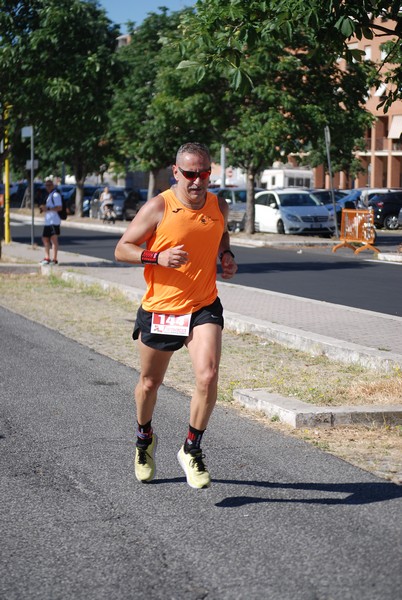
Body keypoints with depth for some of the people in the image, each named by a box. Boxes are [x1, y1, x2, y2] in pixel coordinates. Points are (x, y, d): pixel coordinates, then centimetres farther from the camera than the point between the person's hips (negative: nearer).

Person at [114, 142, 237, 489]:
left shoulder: (219, 207, 1)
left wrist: (227, 256, 3)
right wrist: (159, 257, -23)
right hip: (159, 309, -1)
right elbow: (122, 249, -7)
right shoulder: (158, 208, -12)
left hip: (204, 308, 2)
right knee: (150, 383, 15)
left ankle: (192, 450, 1)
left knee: (208, 376, -19)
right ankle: (145, 438, 45)